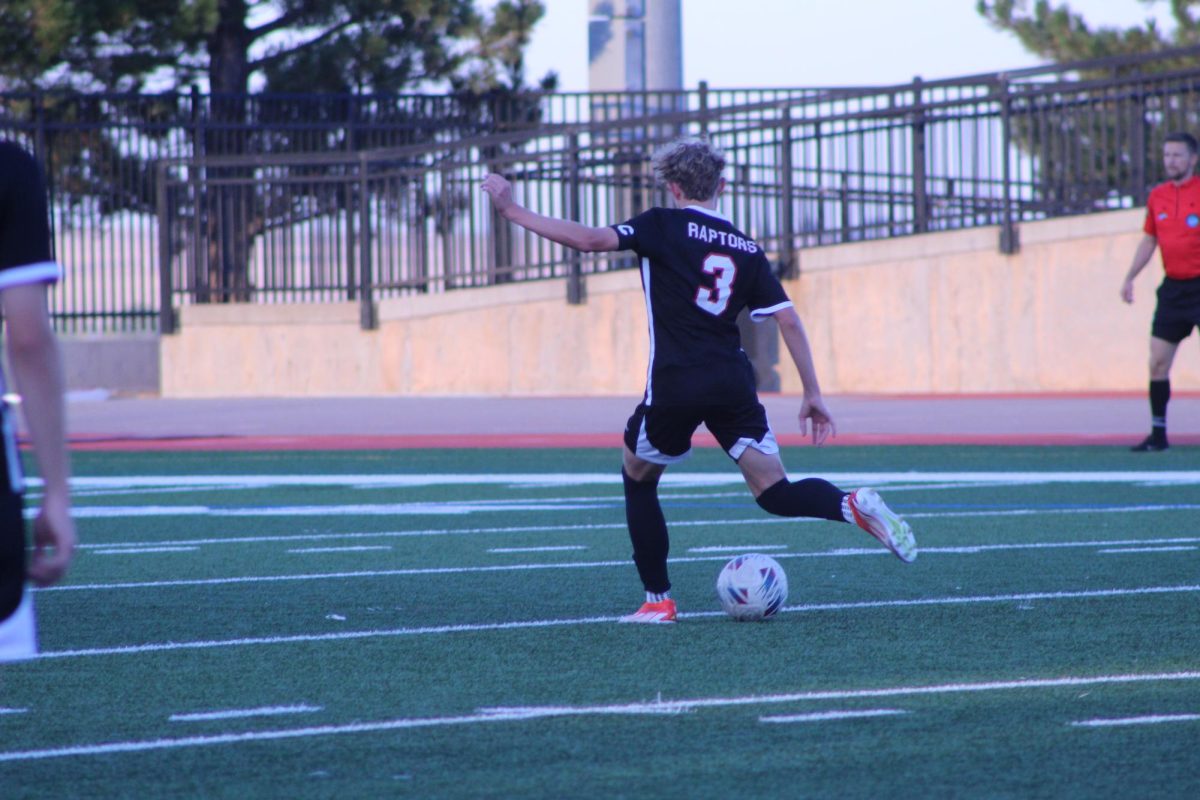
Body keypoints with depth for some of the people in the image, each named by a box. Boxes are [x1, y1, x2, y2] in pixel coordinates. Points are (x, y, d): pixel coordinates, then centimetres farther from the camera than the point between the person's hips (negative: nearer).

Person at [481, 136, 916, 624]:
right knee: (774, 491, 3)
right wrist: (812, 394, 11)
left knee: (637, 477, 20)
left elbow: (591, 240, -13)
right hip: (732, 383, 3)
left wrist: (513, 212, -6)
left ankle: (658, 600, 17)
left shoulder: (664, 226, 0)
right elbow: (788, 319, 8)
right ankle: (853, 505, -26)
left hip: (675, 386, -3)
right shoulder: (747, 250, 13)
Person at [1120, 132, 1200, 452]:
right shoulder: (1158, 196, 10)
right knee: (1158, 362, 3)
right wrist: (1130, 277, 14)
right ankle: (1158, 434, 10)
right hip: (1173, 288, 6)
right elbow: (1149, 240, 20)